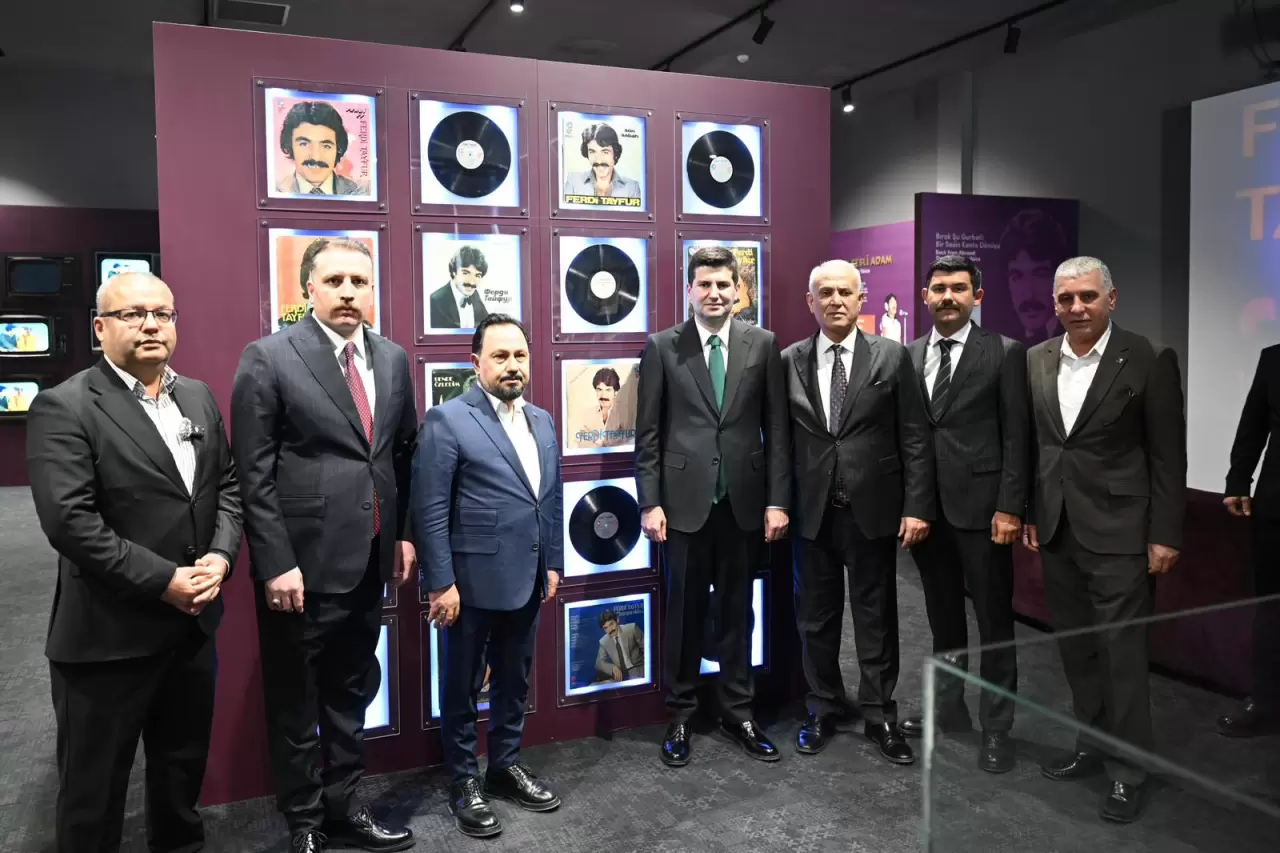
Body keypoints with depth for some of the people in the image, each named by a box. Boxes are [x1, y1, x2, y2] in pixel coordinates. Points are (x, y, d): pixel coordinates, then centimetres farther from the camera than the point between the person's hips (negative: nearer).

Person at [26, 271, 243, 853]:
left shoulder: (198, 397, 8)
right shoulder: (64, 407, -13)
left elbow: (226, 485, 10)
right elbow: (70, 521, -21)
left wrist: (221, 554, -8)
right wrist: (162, 580, -20)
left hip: (193, 620, 6)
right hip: (108, 633, -6)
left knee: (185, 762, 22)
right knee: (95, 783, 12)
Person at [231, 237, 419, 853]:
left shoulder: (393, 359, 7)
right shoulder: (269, 358, -10)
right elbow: (254, 474, -12)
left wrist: (405, 533, 9)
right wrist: (275, 564, -15)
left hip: (370, 561, 5)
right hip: (301, 564, -5)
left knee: (352, 694, 19)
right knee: (296, 705, 12)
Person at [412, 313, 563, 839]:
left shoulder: (542, 421, 9)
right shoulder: (447, 420, -12)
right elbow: (429, 510, -15)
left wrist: (553, 563, 11)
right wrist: (441, 583, -17)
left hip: (526, 581, 6)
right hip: (472, 583, -6)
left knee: (514, 681, 19)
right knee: (463, 686, 11)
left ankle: (505, 765, 37)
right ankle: (463, 782, 27)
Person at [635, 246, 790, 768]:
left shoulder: (762, 344, 4)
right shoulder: (662, 347, 0)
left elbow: (777, 429, 3)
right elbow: (647, 433, -1)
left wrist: (777, 500, -2)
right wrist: (649, 502, -7)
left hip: (744, 499, 2)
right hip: (685, 500, -1)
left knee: (737, 610, 12)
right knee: (683, 611, 9)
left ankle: (737, 714, 26)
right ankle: (680, 715, 24)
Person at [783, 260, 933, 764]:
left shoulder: (892, 357, -1)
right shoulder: (789, 361, 2)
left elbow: (915, 439, -2)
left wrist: (917, 506, -8)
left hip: (874, 509, -1)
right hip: (812, 511, 2)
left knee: (876, 618, 9)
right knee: (815, 617, 12)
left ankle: (879, 716, 24)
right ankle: (825, 708, 30)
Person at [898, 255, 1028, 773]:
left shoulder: (1004, 354, -3)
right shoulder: (908, 355, 9)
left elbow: (1016, 436, -6)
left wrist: (1009, 508, -12)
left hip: (980, 506, -4)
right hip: (925, 506, 4)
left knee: (994, 621, 5)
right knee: (943, 618, 17)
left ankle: (996, 726, 18)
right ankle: (949, 708, 32)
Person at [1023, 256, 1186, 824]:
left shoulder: (1148, 360, -8)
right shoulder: (1036, 361, 5)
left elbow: (1168, 455, -7)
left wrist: (1165, 535, -9)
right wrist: (1028, 513, 10)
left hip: (1118, 531, -5)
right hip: (1057, 530, 5)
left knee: (1121, 653, 2)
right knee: (1075, 650, 15)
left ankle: (1128, 770, 17)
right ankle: (1091, 746, 31)